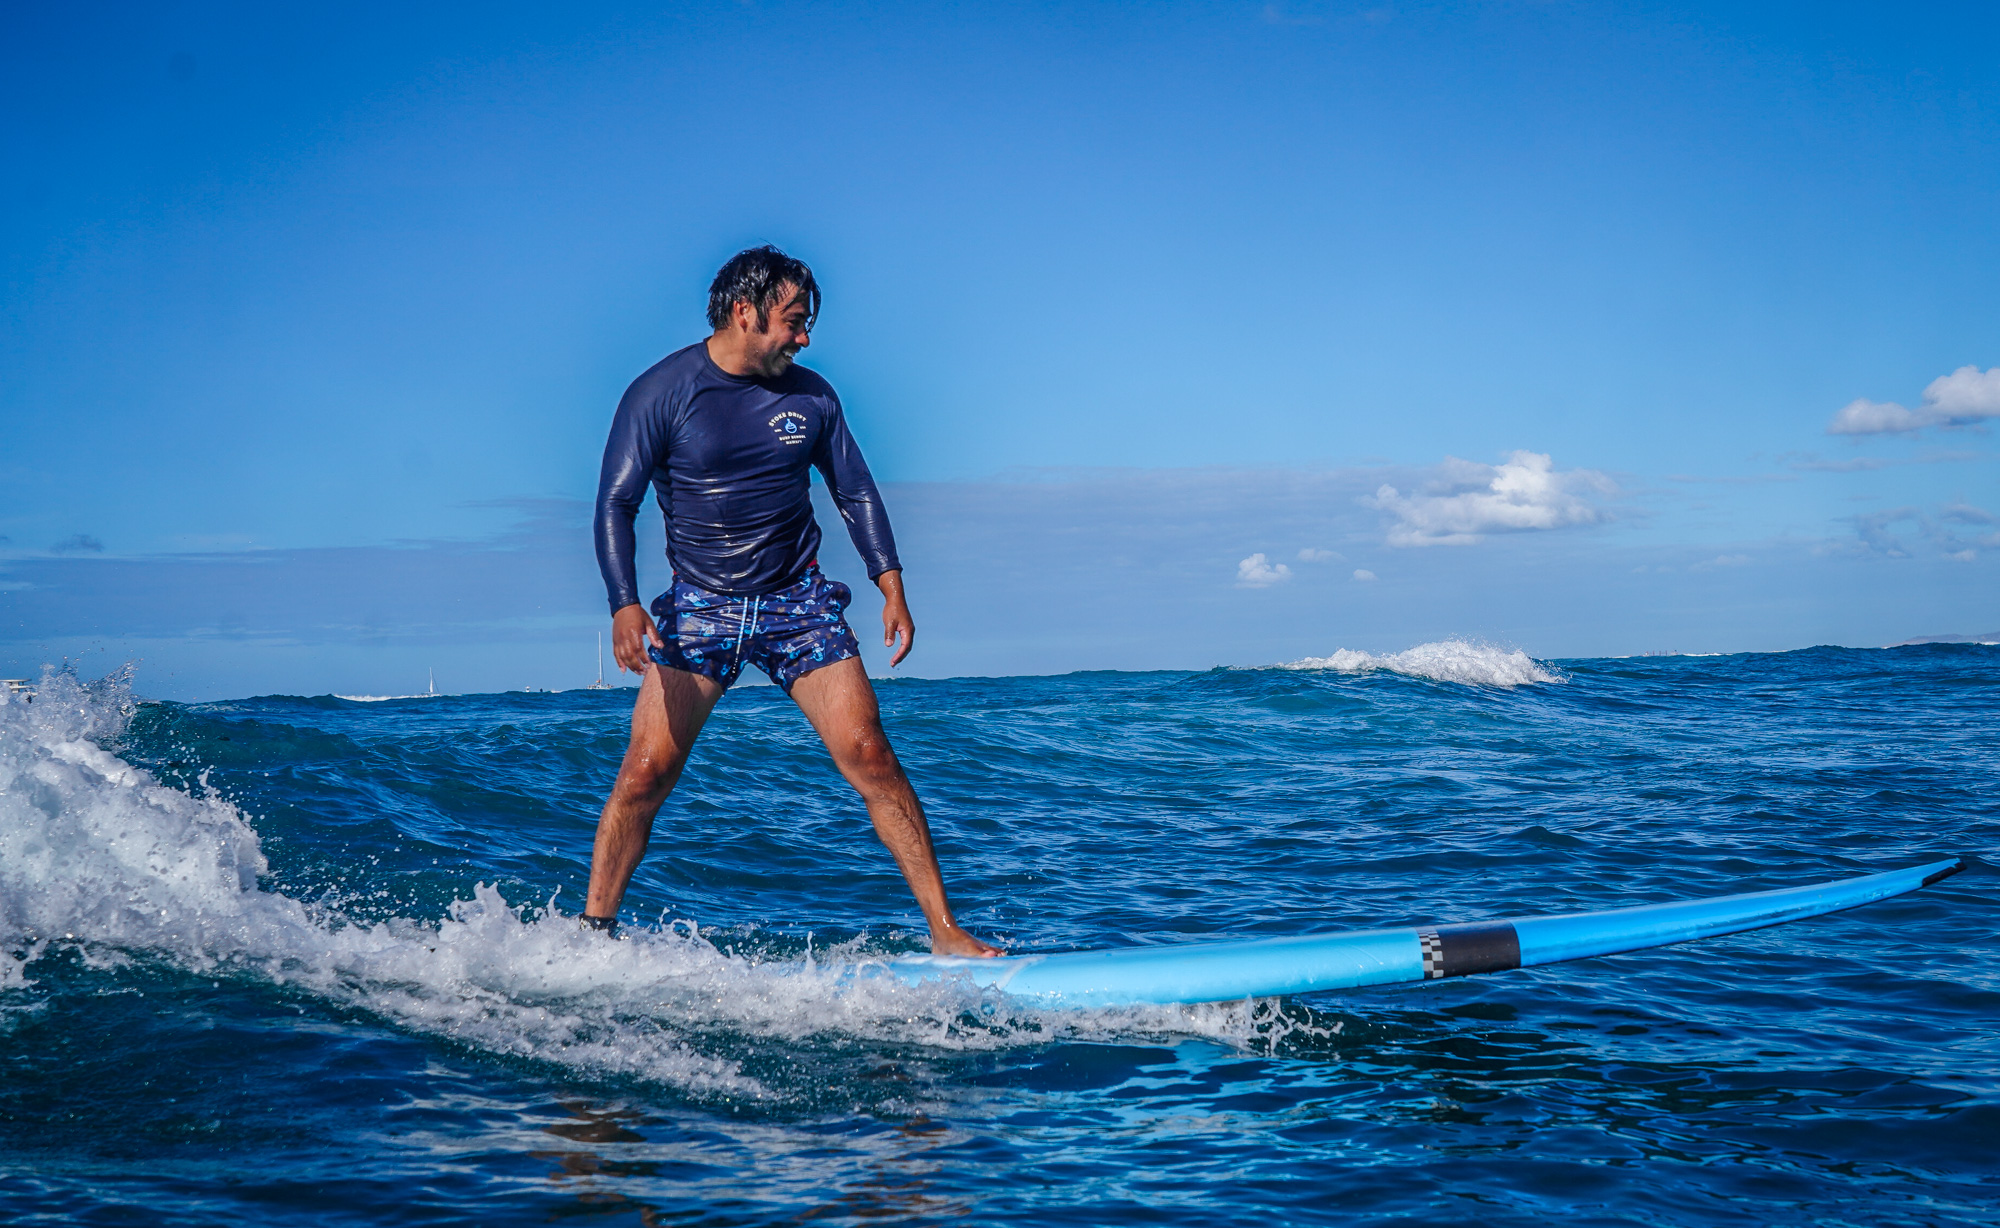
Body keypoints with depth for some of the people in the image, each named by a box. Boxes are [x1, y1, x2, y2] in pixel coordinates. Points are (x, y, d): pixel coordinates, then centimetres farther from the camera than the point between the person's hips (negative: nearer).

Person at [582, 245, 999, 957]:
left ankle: (945, 933, -4)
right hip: (700, 606, -2)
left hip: (799, 602, 2)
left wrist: (892, 589, 2)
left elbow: (855, 492, 13)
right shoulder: (661, 393, -6)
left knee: (869, 756, -9)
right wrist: (624, 605, -23)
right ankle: (593, 932, 7)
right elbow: (616, 504, -8)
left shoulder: (810, 397, 4)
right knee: (646, 771, -10)